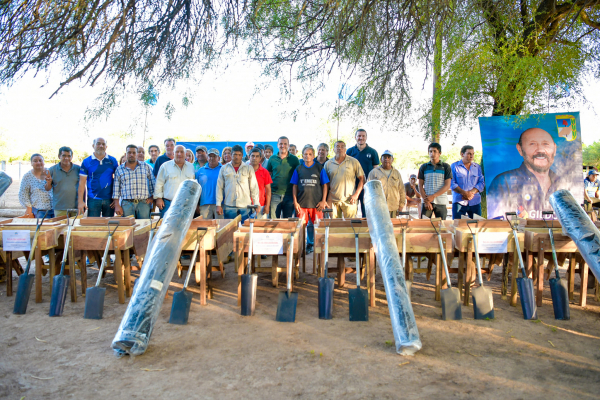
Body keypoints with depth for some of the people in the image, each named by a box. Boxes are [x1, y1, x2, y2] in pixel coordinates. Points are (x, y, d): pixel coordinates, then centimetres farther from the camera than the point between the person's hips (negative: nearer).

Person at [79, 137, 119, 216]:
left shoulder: (113, 161, 5)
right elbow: (82, 182, 1)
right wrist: (80, 201, -6)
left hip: (109, 200, 1)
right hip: (93, 200, -1)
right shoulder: (86, 162, 2)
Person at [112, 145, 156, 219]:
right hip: (126, 204, 0)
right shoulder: (119, 169, 10)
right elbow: (116, 189, 9)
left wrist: (152, 197, 2)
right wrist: (117, 206, 2)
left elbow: (153, 183, 11)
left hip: (144, 202, 0)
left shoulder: (146, 166, 10)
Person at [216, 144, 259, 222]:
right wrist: (218, 205, 3)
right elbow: (219, 187, 10)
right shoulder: (224, 168, 9)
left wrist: (256, 204, 0)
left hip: (245, 206, -1)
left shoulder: (249, 168, 6)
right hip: (229, 206, 1)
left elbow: (254, 187, 6)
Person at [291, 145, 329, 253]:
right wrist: (295, 202, 2)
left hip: (316, 203, -1)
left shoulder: (320, 168, 6)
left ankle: (313, 245, 16)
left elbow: (324, 185, 6)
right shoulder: (298, 169, 9)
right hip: (301, 203, 1)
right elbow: (295, 186, 10)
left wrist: (323, 201, -2)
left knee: (316, 226, 1)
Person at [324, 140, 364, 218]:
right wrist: (328, 199, 3)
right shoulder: (328, 164, 10)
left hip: (349, 200, -2)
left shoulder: (353, 161, 4)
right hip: (333, 200, 2)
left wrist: (356, 194, -6)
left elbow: (362, 179, 3)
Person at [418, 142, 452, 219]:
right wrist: (426, 201, -6)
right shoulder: (424, 167, 9)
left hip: (441, 202, -1)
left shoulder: (446, 167, 5)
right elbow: (420, 185, 6)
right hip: (426, 202, 1)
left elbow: (447, 185, -1)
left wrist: (433, 196, -12)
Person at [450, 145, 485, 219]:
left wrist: (471, 192, -11)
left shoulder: (477, 167, 14)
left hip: (475, 202, 3)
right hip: (459, 202, -3)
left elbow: (482, 183, 6)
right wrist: (464, 193, -16)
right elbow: (452, 183, -4)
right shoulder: (454, 166, 4)